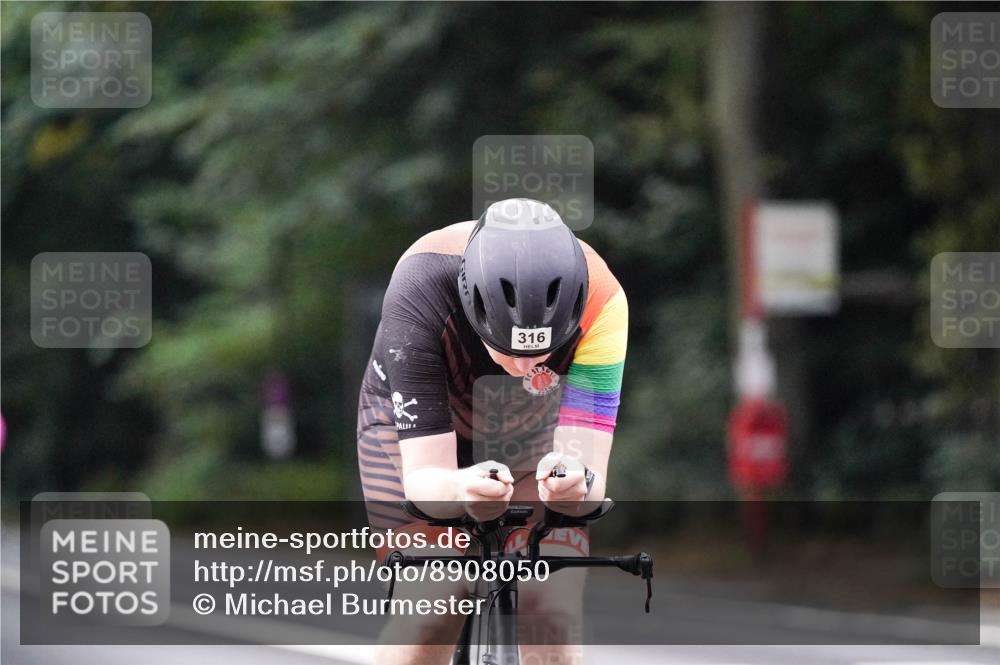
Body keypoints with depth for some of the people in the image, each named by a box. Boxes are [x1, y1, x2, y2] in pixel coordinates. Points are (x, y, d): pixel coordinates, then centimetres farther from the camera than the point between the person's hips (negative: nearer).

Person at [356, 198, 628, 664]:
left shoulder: (601, 300, -37)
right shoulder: (420, 290, -40)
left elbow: (589, 466, -40)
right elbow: (423, 477, -41)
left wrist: (575, 482, -65)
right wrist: (461, 489, -64)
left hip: (537, 437, 1)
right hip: (414, 418, -1)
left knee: (552, 614, -16)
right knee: (430, 623, -17)